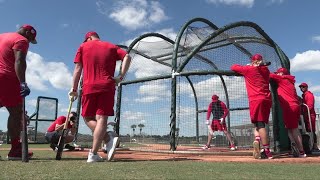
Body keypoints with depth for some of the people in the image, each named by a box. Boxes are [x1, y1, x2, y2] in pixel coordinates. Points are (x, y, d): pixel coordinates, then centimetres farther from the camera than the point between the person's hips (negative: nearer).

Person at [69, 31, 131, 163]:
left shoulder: (83, 47, 14)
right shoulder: (111, 47, 17)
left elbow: (78, 69, 7)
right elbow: (127, 57, 1)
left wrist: (74, 89, 9)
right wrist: (121, 76, -2)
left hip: (89, 87, -1)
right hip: (107, 86, 1)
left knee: (88, 118, 10)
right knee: (101, 119, -3)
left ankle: (109, 140, -10)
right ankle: (93, 154, -9)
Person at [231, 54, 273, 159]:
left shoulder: (248, 69, 3)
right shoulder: (266, 70, 17)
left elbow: (233, 67, 14)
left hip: (256, 100, -5)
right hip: (267, 100, 5)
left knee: (260, 124, -9)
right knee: (261, 123, 12)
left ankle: (267, 152, -16)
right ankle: (258, 140, -10)